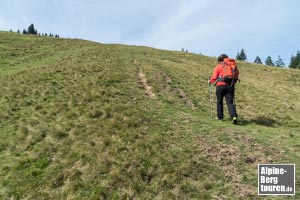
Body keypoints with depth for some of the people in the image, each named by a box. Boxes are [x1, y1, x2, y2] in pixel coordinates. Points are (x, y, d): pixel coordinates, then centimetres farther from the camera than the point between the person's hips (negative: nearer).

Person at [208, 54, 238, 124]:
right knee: (230, 102, -1)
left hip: (221, 85, -2)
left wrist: (210, 81, 16)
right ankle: (234, 116, -19)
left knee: (219, 101, 14)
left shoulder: (218, 67, 3)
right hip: (230, 85, 2)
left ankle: (220, 116, 21)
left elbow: (214, 77, -3)